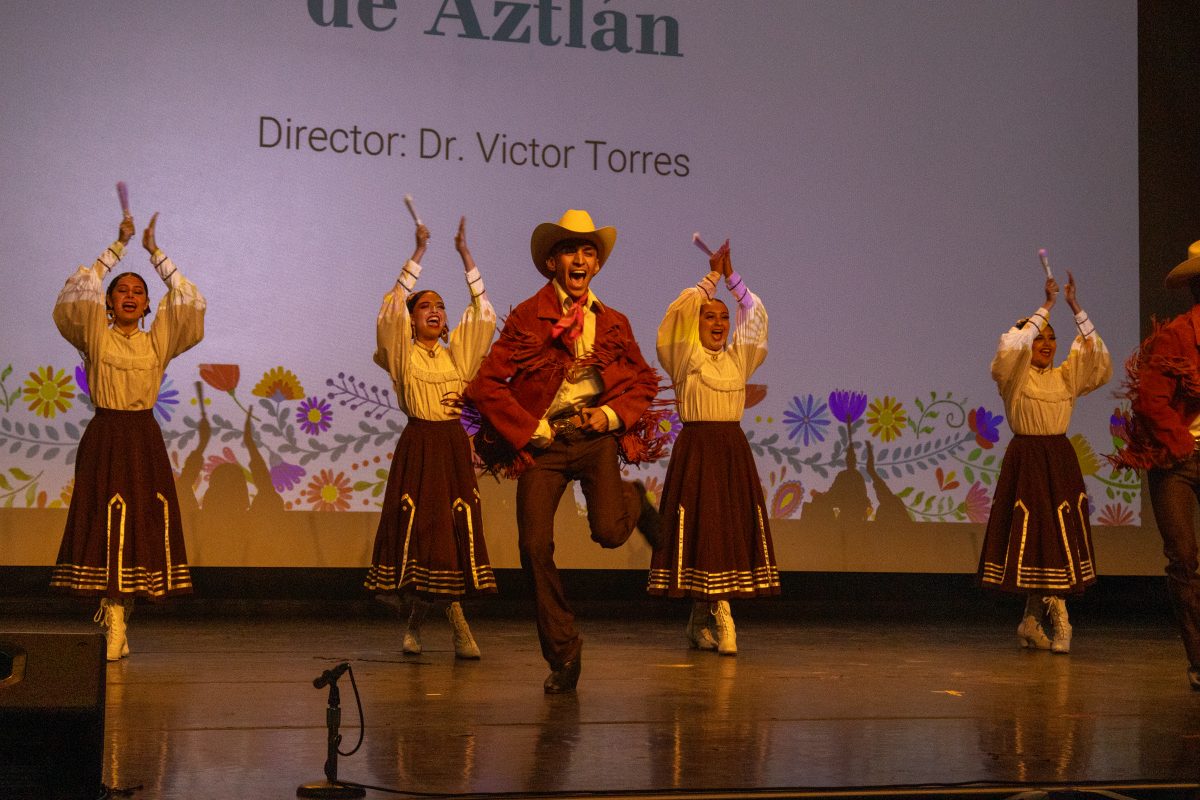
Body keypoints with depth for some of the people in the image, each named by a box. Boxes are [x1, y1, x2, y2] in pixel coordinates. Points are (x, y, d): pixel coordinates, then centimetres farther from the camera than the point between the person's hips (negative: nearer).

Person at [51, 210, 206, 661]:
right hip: (104, 438, -2)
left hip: (145, 440, 3)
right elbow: (78, 293, -8)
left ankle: (114, 613, 11)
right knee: (106, 525, -6)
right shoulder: (96, 337, 4)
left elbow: (190, 302, 4)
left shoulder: (157, 342, 10)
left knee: (143, 524, -1)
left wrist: (155, 252, 4)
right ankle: (114, 627, -5)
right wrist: (118, 247, -5)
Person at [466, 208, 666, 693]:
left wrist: (612, 414, 0)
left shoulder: (612, 323, 9)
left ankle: (632, 500, 21)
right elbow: (486, 385, -4)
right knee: (534, 547, -9)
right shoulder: (527, 317, -1)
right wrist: (532, 430, -8)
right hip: (543, 443, -1)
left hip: (596, 437, 1)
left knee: (609, 532, -19)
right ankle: (563, 654, 8)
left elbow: (645, 380, 19)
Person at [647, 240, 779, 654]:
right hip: (696, 449, -5)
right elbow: (680, 311, -11)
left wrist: (731, 276, 8)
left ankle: (700, 622, 8)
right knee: (701, 526, -8)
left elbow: (756, 315, 12)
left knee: (734, 528, 1)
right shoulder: (685, 358, 1)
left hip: (734, 452, 5)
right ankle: (721, 618, -6)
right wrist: (712, 276, -5)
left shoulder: (737, 359, 14)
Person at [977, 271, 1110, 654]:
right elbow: (1012, 348, -22)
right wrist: (1045, 307, -17)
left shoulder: (1065, 376, 11)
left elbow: (1096, 356, -2)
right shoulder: (1014, 376, -2)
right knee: (1034, 535, -5)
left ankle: (1032, 621, 9)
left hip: (1061, 460, 5)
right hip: (1026, 460, -4)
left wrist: (1075, 308, -7)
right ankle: (1057, 617, 1)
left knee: (1056, 536, 1)